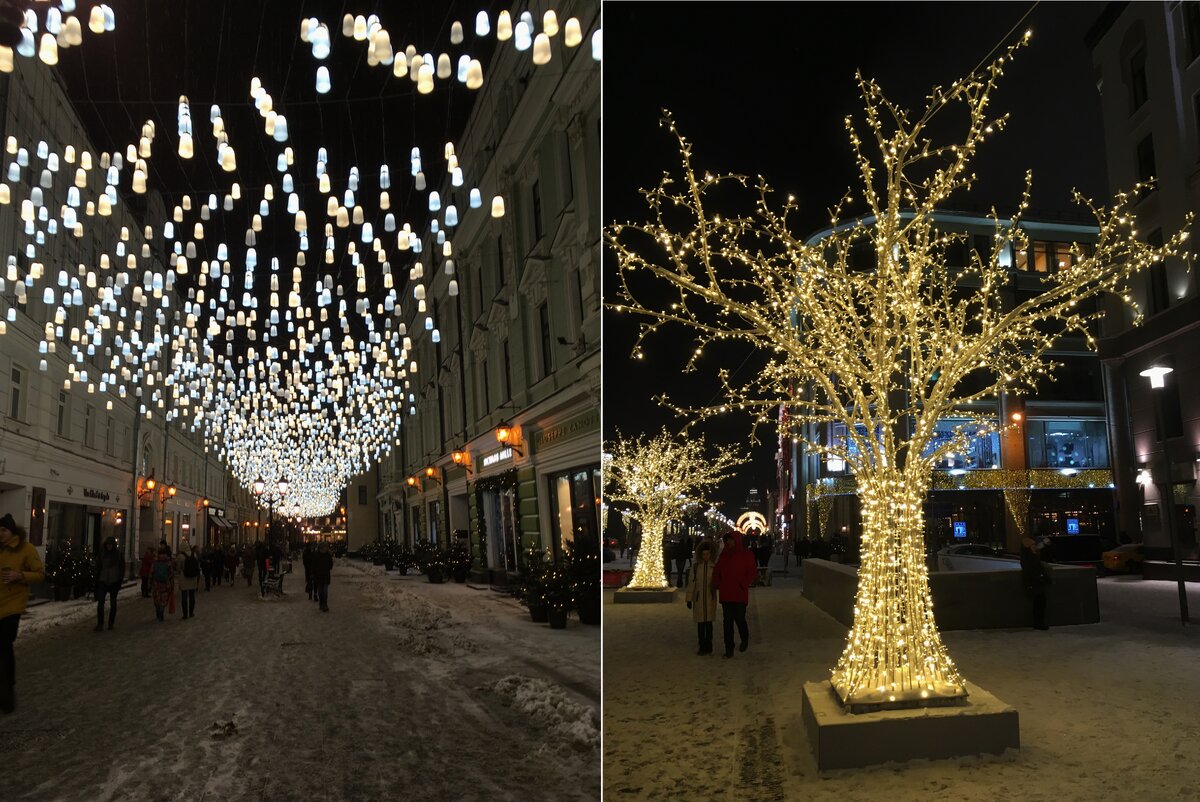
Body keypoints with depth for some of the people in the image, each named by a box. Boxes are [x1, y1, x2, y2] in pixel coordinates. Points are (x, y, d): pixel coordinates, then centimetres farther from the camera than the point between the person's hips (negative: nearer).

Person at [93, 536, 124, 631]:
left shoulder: (118, 555, -2)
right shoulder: (101, 555, 1)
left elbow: (122, 570, 1)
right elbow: (97, 568, 7)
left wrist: (120, 582, -5)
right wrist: (96, 581, 2)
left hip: (114, 583, 0)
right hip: (103, 582, 0)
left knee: (113, 603, 9)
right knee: (100, 603, -11)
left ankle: (111, 623, 20)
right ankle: (100, 624, -11)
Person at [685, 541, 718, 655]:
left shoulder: (714, 566, -2)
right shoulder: (696, 566, 0)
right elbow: (691, 582, 3)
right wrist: (689, 599, 4)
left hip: (710, 598, -1)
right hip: (698, 598, 1)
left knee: (709, 622, 7)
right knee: (700, 623, 5)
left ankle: (708, 646, 19)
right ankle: (702, 647, 15)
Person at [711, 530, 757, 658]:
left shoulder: (747, 555, -3)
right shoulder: (724, 554, 9)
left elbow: (753, 573, -6)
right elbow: (717, 571, 16)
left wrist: (742, 586, -15)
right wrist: (716, 583, -1)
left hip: (740, 595, -4)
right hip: (725, 594, 4)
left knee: (740, 619, 1)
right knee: (727, 621, 5)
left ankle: (745, 640, 32)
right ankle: (729, 649, 11)